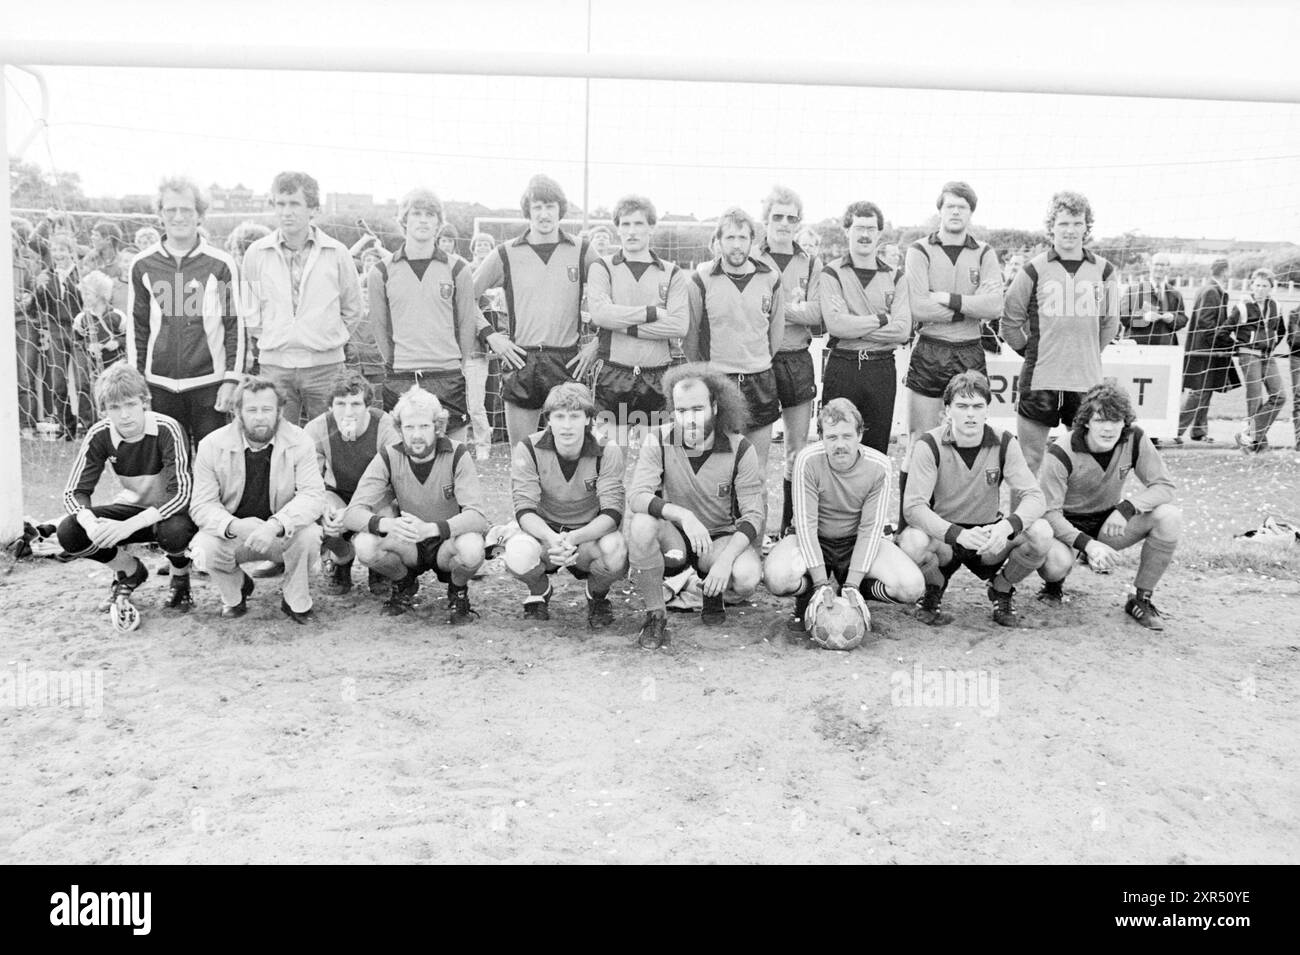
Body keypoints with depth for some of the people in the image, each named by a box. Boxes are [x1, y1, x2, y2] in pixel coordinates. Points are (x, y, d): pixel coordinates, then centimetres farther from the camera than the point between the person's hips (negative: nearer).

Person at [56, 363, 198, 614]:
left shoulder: (167, 429, -25)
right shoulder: (99, 435, -12)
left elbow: (181, 493, -30)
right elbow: (75, 492, -9)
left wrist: (130, 525, -40)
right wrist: (89, 522, -33)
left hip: (173, 511, -4)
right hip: (133, 507, 5)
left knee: (174, 530, -39)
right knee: (69, 532, -18)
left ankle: (180, 579, -2)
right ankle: (130, 572, 10)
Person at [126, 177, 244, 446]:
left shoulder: (222, 264, -1)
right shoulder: (143, 265, 6)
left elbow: (236, 325, 0)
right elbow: (136, 326, 11)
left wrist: (232, 379, -5)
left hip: (209, 383, -2)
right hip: (159, 384, 2)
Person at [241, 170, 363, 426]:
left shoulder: (336, 253, 0)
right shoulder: (256, 253, 3)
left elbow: (352, 308, 11)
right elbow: (250, 309, 16)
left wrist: (329, 337, 9)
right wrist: (268, 338, 13)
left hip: (325, 364, -1)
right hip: (274, 364, 1)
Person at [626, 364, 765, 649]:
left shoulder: (740, 449, -12)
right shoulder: (658, 441, -11)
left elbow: (753, 515, -14)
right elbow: (636, 496, -23)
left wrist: (725, 560, -30)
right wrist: (682, 514, -40)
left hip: (722, 537, 0)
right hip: (674, 537, 0)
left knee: (747, 577, -31)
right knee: (641, 524, -33)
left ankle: (713, 592, 9)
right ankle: (655, 615, -13)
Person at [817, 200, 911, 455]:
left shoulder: (894, 277, 9)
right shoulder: (832, 274, 2)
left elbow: (903, 329, -5)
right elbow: (835, 324, -13)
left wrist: (855, 328, -10)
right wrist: (881, 319, -9)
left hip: (882, 368, 2)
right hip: (842, 366, -2)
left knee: (877, 447, 8)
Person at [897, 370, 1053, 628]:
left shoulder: (1003, 443, -6)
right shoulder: (930, 445, -14)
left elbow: (1034, 496, -13)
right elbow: (913, 507, -23)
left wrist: (1006, 526, -35)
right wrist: (959, 534, -39)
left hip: (990, 536, 2)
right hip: (942, 534, -2)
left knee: (1041, 533, -25)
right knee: (913, 541, -37)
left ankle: (1001, 591, 7)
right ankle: (934, 591, 2)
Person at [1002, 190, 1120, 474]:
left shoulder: (1103, 271, 7)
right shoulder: (1035, 269, 0)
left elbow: (1110, 322, 18)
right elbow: (1010, 320, 6)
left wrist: (1087, 352, 14)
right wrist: (1031, 352, 6)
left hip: (1087, 379, 2)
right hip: (1040, 378, -2)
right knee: (1028, 461, 3)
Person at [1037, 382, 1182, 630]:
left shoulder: (1134, 440, -12)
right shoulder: (1061, 454, -24)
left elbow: (1164, 486, -10)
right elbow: (1049, 512, -23)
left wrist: (1127, 508, -29)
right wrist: (1087, 544, -36)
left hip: (1109, 521, 4)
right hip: (1067, 525, -4)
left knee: (1170, 516, -22)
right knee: (1057, 564, -38)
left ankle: (1141, 599, -6)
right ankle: (1054, 582, 6)